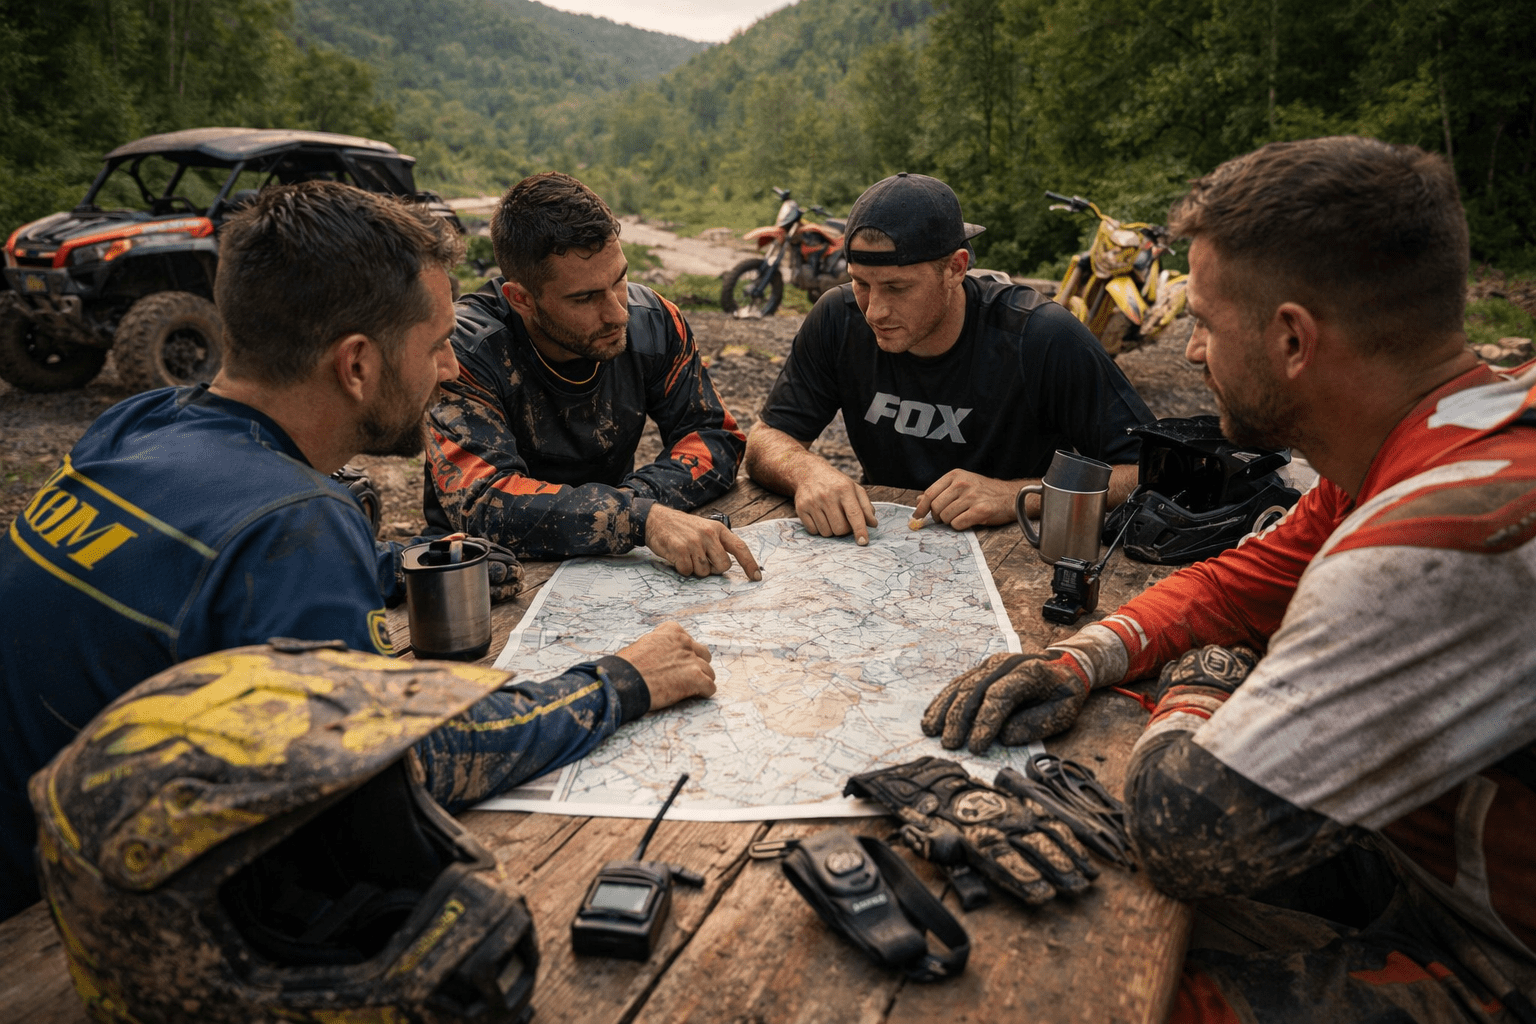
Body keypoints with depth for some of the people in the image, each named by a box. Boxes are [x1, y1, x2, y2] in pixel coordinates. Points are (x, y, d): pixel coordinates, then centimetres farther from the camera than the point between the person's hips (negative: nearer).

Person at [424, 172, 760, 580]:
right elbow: (480, 504, -31)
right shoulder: (463, 351, -21)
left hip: (606, 568, 4)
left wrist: (639, 496, -24)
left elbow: (716, 438, -4)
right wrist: (641, 518, -42)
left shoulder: (653, 321, -8)